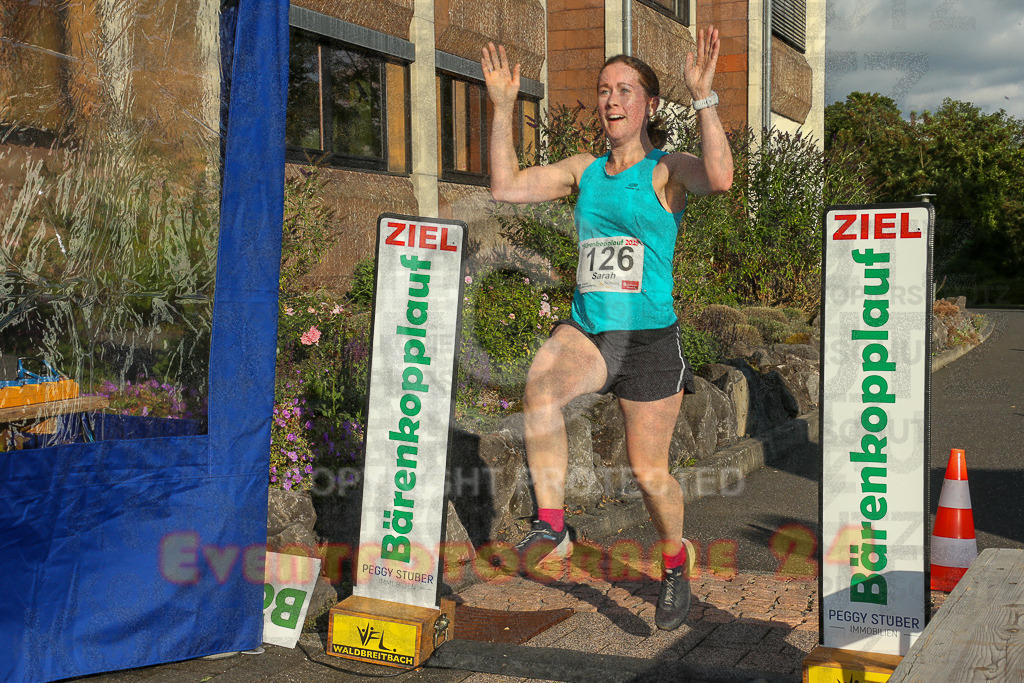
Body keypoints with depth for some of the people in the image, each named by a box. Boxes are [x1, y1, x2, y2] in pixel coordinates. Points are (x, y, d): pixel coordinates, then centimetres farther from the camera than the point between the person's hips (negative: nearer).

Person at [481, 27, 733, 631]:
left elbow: (720, 179, -26)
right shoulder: (584, 170, 11)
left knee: (649, 471, 5)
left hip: (651, 338, -3)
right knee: (541, 381, -32)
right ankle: (552, 525, -25)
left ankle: (676, 566, 33)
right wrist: (503, 107, 5)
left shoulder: (667, 170, -4)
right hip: (585, 330, 3)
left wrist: (704, 96, -26)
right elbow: (507, 186, 8)